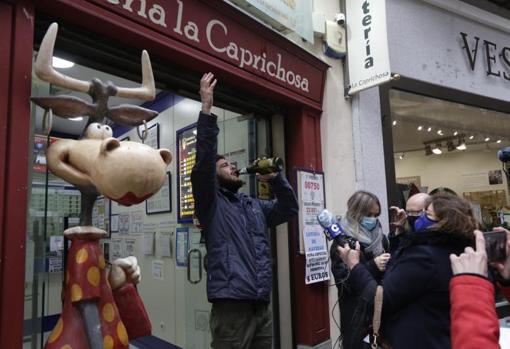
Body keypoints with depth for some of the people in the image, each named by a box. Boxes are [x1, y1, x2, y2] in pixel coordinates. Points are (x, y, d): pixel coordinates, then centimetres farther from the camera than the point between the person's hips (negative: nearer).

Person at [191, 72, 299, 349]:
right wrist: (207, 110, -19)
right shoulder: (211, 203, -1)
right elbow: (203, 160, -15)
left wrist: (274, 178, 10)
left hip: (262, 307, 7)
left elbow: (289, 208, 23)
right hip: (231, 307, -6)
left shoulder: (254, 206, 18)